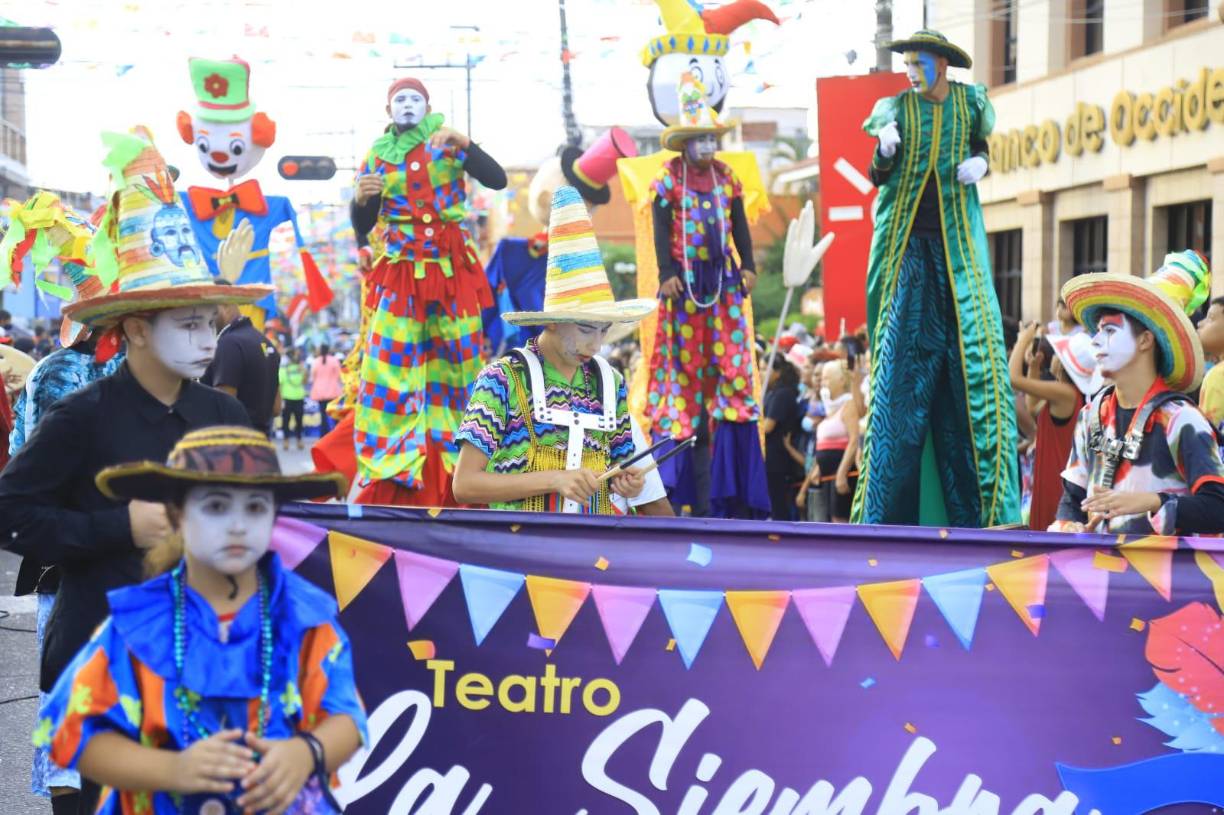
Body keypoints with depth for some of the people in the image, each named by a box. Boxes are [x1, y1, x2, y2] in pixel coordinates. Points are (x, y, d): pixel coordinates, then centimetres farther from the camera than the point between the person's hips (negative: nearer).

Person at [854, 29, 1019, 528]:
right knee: (904, 361, -5)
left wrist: (980, 164, -6)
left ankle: (970, 506, 4)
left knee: (968, 359, -1)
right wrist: (885, 151, -21)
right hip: (909, 244, -1)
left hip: (958, 243, 2)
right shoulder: (896, 109, 2)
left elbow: (981, 151, 16)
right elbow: (878, 177, -1)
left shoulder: (969, 103, 5)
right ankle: (891, 507, -1)